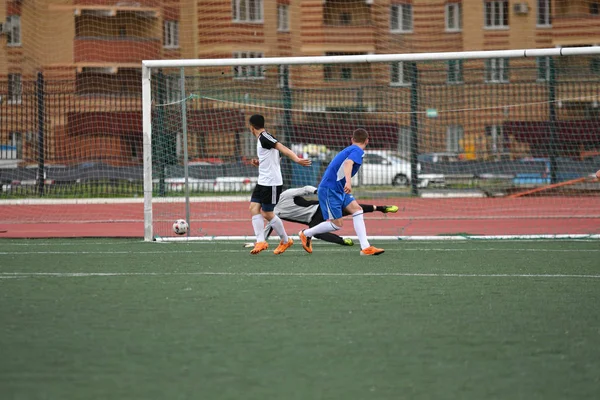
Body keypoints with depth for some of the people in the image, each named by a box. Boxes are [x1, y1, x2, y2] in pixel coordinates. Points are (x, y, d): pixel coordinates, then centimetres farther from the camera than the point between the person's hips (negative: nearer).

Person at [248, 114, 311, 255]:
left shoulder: (264, 137, -14)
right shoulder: (261, 139, 16)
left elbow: (282, 148, -27)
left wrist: (297, 159, -39)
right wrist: (259, 163, 12)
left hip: (271, 183, -10)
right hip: (262, 182, 10)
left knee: (267, 213, -3)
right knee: (254, 209, 1)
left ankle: (285, 240, 12)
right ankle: (261, 241, -3)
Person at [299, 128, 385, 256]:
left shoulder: (348, 150, 18)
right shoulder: (358, 151, -10)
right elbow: (348, 163, -30)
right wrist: (348, 182, -45)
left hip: (338, 190, 10)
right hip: (329, 189, -10)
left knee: (357, 209, -2)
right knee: (337, 224, -5)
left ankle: (365, 247, -9)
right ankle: (306, 234, 13)